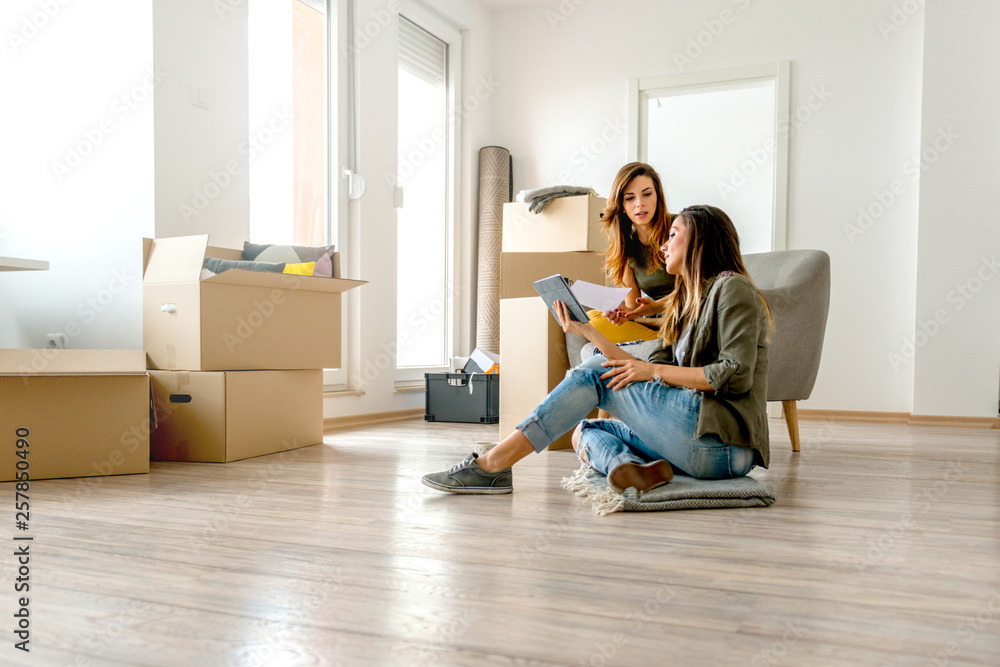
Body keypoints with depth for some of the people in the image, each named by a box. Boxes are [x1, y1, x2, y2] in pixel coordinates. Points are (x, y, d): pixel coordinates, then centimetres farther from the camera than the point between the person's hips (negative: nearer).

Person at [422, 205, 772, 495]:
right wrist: (588, 331, 11)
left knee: (598, 372, -11)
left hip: (723, 440, -9)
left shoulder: (732, 288, -2)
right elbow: (648, 373, 15)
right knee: (585, 431, 8)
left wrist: (654, 370, -11)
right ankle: (637, 469, -26)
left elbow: (736, 375, -14)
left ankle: (493, 464, -14)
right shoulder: (687, 301, 25)